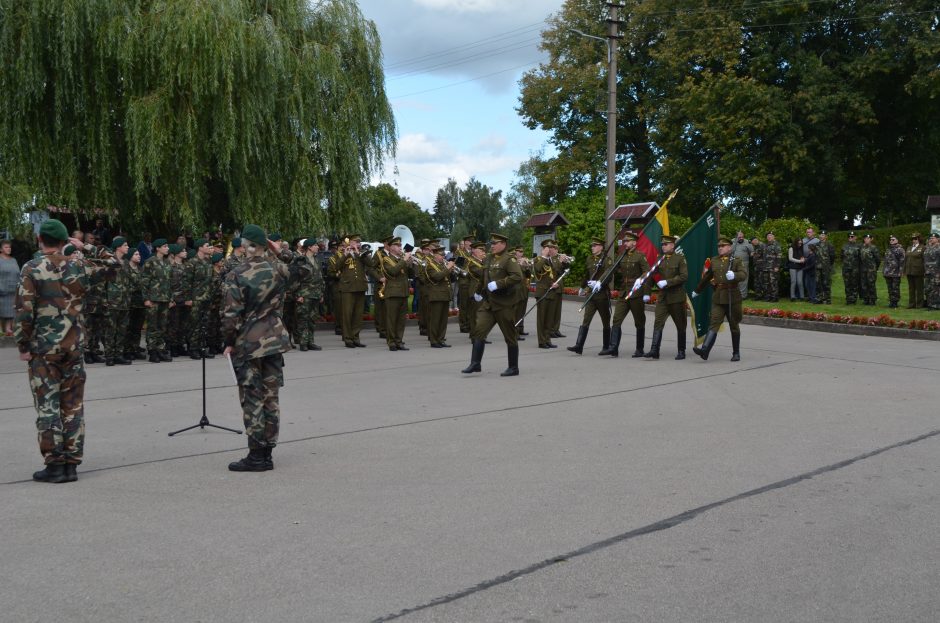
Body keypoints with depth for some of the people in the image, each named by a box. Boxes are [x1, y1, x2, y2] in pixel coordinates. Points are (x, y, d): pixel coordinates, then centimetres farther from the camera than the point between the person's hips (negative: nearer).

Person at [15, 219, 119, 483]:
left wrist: (23, 346, -4)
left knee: (47, 405, 2)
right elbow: (113, 265, 18)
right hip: (73, 347, 3)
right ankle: (71, 464, 11)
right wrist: (86, 248, 13)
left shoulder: (32, 269, -7)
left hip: (43, 348, -3)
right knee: (73, 405, 8)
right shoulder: (78, 267, 3)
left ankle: (54, 465, 2)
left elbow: (24, 310, -12)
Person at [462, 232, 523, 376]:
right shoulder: (488, 259, 12)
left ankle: (513, 368, 13)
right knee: (479, 331, -6)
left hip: (504, 305, -6)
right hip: (488, 303, 7)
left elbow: (518, 277, -25)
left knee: (510, 336, 4)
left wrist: (498, 284, -28)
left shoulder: (509, 259, -10)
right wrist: (478, 291, 32)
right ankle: (475, 364, -3)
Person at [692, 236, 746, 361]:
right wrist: (697, 291, 32)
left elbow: (744, 274, -16)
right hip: (717, 298, 2)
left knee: (734, 326, 8)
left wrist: (734, 275, -37)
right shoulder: (714, 261, 12)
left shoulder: (736, 261, 0)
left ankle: (736, 353, 19)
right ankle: (704, 350, -24)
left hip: (732, 298, -2)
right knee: (714, 324, -10)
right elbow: (706, 277, 24)